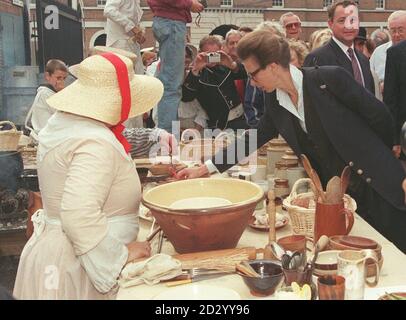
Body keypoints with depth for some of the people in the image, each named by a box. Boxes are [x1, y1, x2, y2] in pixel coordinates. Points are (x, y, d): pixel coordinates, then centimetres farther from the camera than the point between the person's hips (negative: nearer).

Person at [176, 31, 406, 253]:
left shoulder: (331, 78, -16)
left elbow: (380, 115, -7)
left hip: (378, 188, -4)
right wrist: (205, 169, 7)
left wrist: (372, 155, 8)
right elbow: (253, 140, 10)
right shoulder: (274, 102, 1)